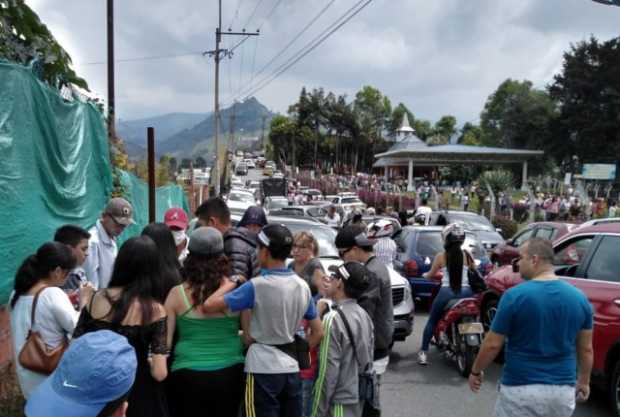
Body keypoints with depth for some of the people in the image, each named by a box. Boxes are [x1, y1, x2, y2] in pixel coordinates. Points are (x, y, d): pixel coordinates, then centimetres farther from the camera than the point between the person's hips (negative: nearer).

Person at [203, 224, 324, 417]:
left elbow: (209, 306, -18)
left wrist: (227, 285, -1)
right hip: (291, 369, 6)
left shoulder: (257, 286, -16)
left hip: (263, 369, -6)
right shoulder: (302, 286, 3)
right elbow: (318, 332, 9)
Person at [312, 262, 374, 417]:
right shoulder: (364, 315, 3)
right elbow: (369, 358, 9)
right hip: (359, 398, 8)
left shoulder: (334, 319, -21)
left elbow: (329, 370, -20)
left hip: (340, 402, -8)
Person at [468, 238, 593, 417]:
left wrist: (476, 371, 6)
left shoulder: (515, 296, -15)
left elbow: (492, 344, -10)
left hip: (521, 389, -4)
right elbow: (586, 349, 7)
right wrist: (583, 382, 23)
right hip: (563, 390, 5)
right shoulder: (579, 298, -1)